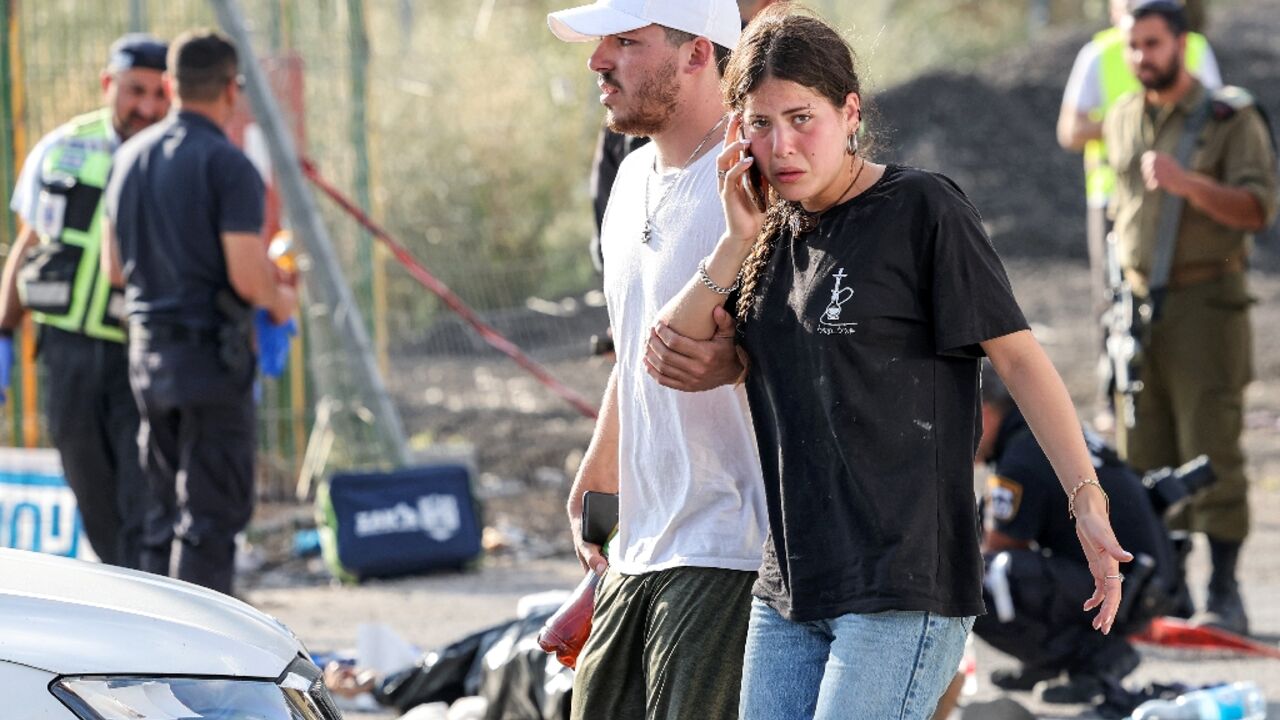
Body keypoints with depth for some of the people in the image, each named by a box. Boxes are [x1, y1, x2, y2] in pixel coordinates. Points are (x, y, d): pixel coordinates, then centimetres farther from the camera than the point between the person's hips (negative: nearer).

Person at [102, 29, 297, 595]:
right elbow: (246, 275, -19)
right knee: (212, 513, -3)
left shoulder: (131, 158, 10)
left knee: (165, 512, 14)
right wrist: (280, 301, 1)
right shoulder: (227, 165, -14)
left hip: (146, 351, 7)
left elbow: (114, 266, 17)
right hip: (210, 353, -7)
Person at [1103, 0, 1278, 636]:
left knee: (1211, 454, -8)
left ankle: (1224, 596, -6)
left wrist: (1188, 184, -25)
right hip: (1137, 305, 5)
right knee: (1143, 459, 3)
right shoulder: (1122, 121, 13)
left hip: (1205, 303, -5)